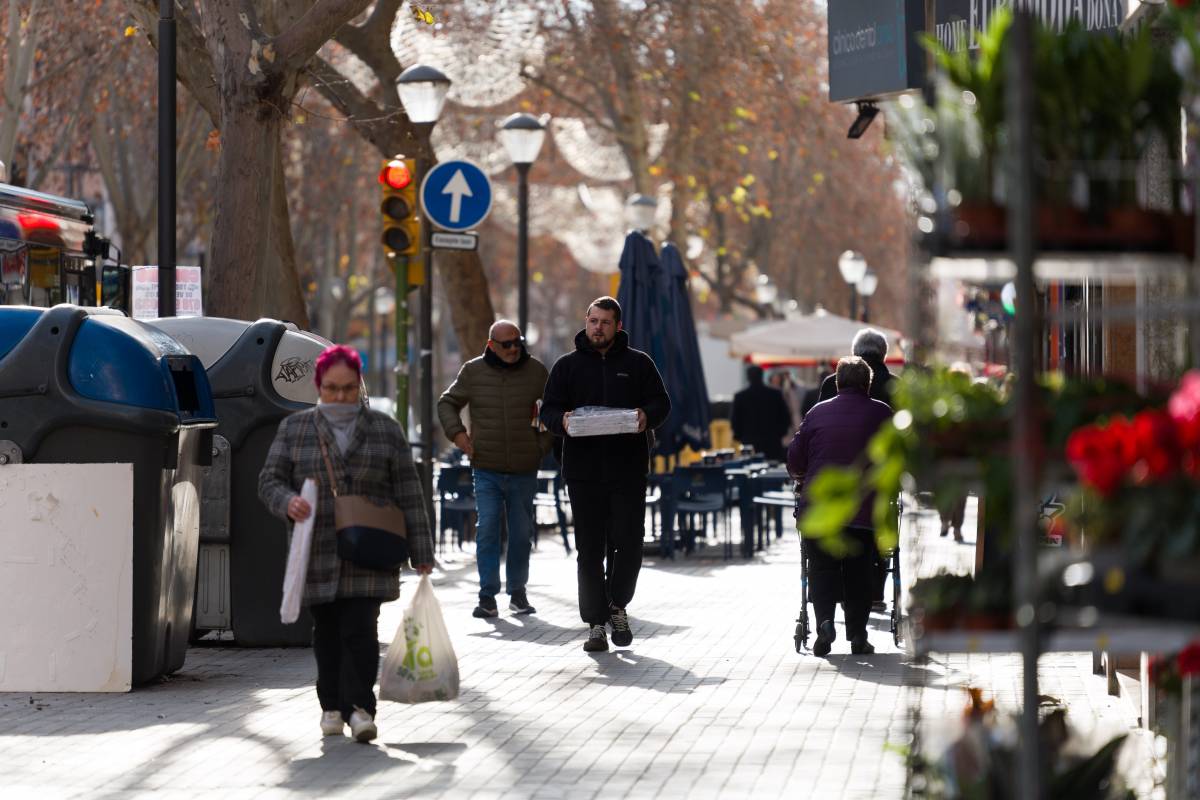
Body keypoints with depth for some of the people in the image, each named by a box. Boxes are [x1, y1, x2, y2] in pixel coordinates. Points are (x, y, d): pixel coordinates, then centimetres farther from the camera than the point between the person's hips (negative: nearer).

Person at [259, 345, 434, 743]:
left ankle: (360, 706, -13)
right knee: (327, 631, 7)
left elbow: (408, 494, 5)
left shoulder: (385, 430, 5)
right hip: (318, 552, 2)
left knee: (360, 628, -12)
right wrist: (288, 502, -19)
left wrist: (420, 552, 3)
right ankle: (332, 706, 18)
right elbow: (270, 480, 5)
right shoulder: (295, 429, 6)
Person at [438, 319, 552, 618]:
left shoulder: (536, 371, 2)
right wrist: (457, 433, 0)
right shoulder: (473, 371, 1)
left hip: (524, 470, 1)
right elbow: (447, 403, 14)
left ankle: (517, 593, 20)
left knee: (521, 534, 7)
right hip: (486, 470, -1)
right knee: (487, 531, -8)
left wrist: (544, 443, 5)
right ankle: (488, 596, -5)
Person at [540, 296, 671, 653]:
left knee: (628, 542, -3)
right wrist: (562, 420, -16)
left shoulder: (638, 363, 9)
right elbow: (548, 409, 7)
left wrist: (646, 416, -15)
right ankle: (596, 622, 7)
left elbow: (661, 402, 7)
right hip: (583, 472, 1)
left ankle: (618, 605, 20)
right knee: (590, 550, 1)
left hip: (628, 469, -1)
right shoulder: (567, 366, 11)